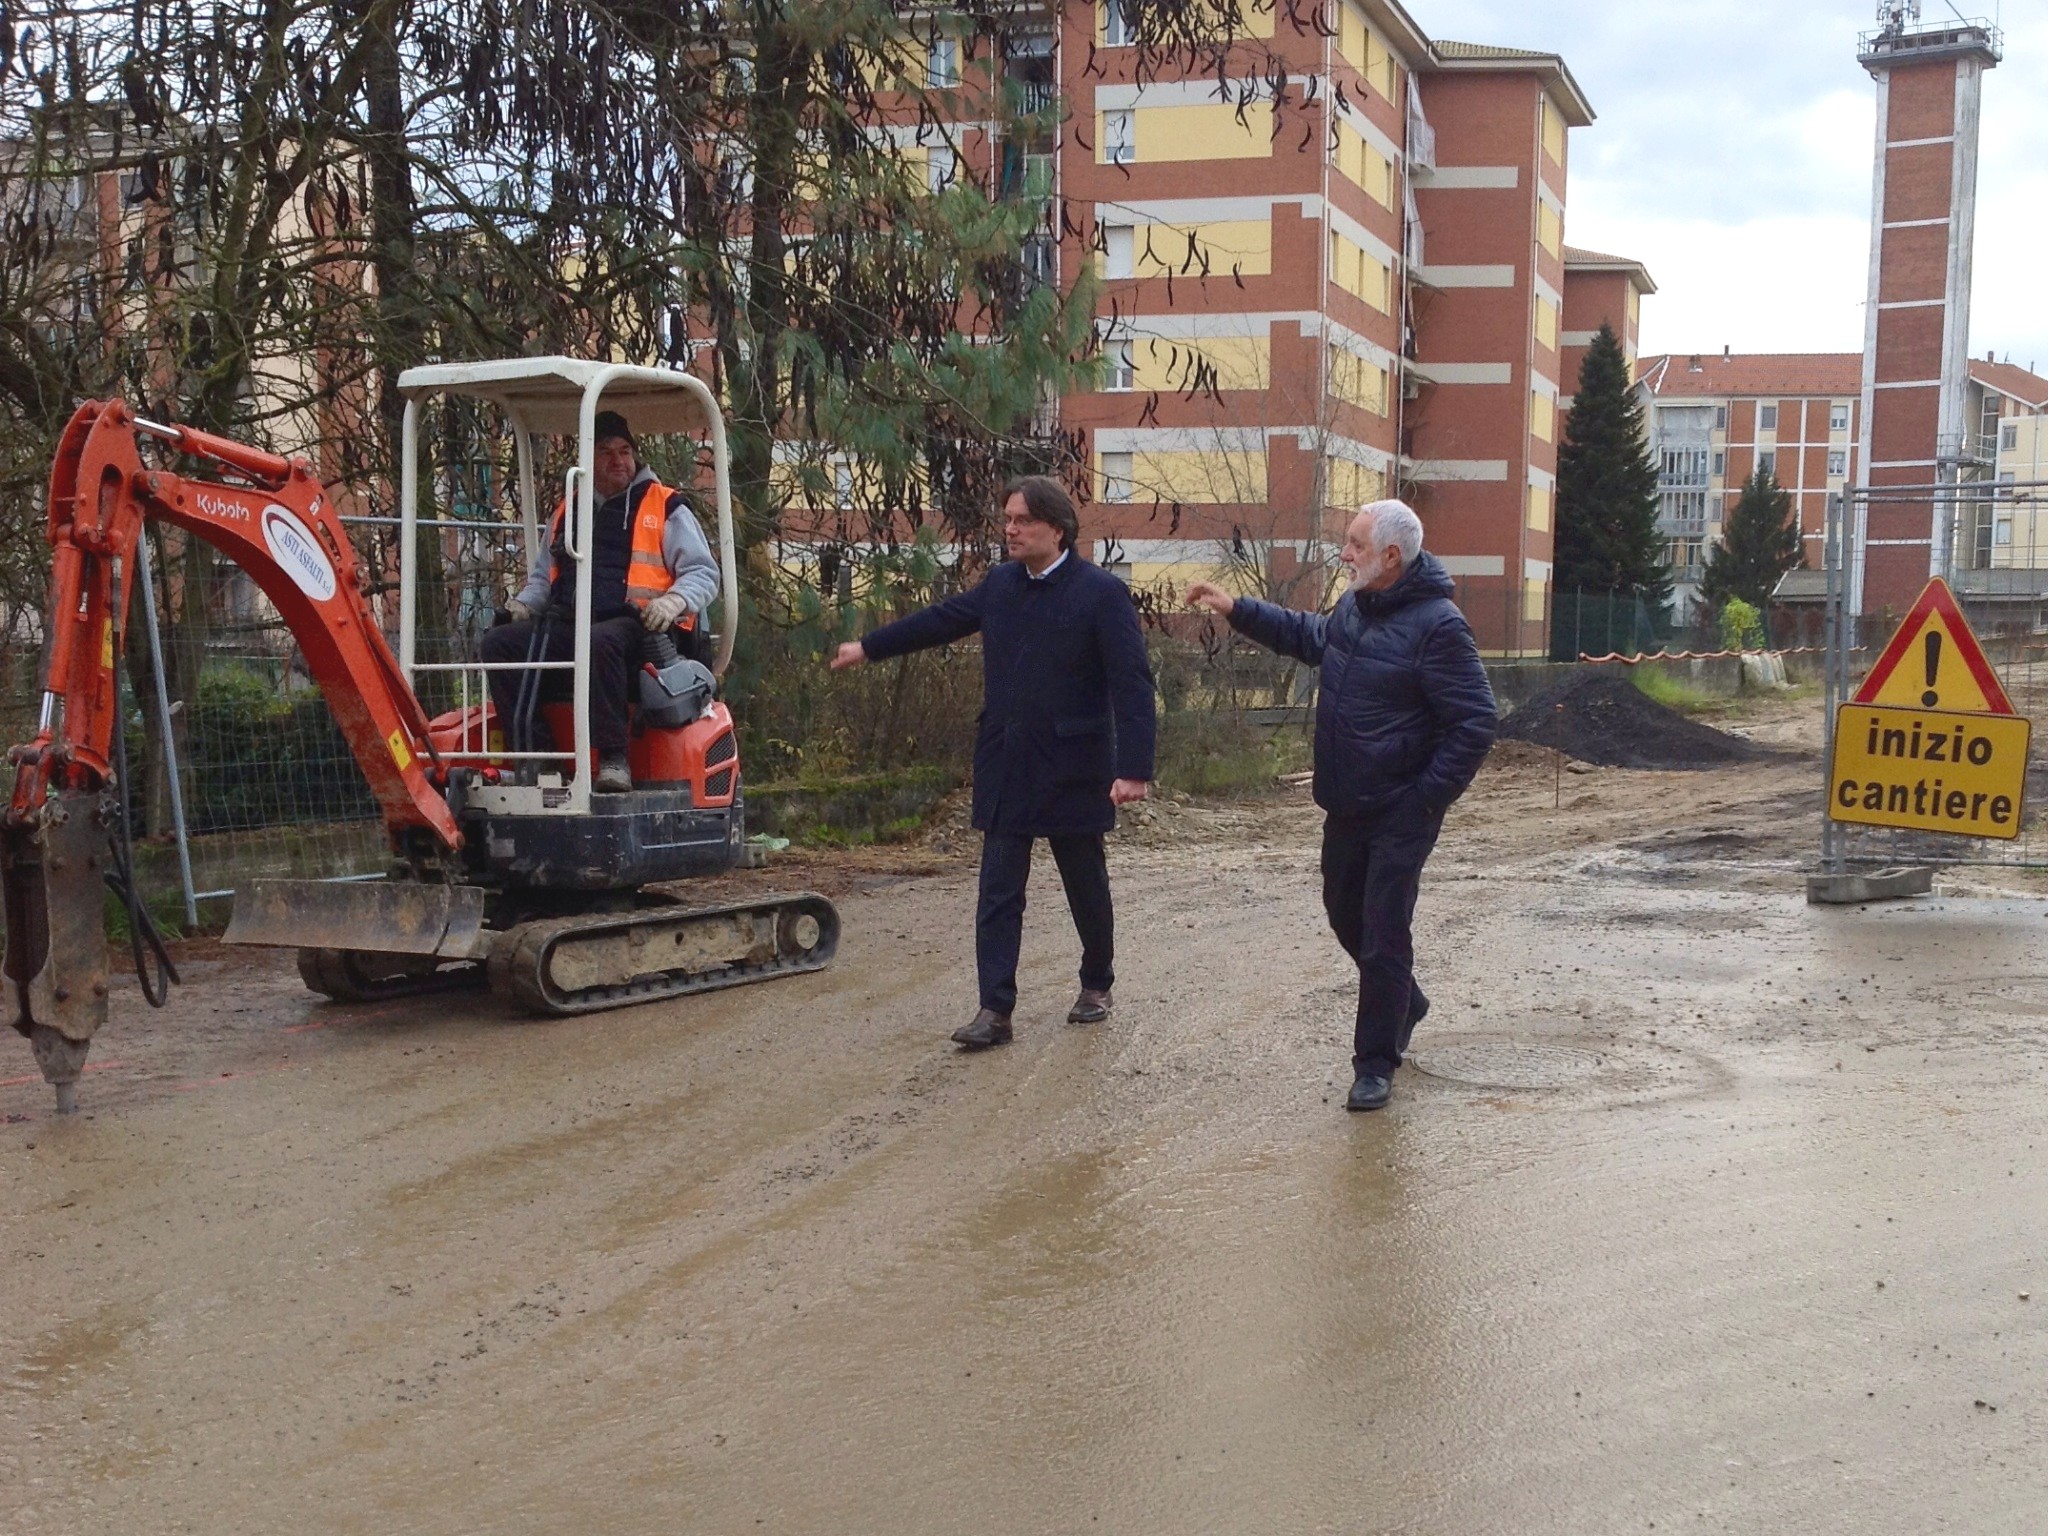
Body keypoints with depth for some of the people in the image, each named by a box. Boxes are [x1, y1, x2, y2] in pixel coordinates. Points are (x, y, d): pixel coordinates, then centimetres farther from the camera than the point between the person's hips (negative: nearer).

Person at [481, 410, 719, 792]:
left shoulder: (667, 508, 12)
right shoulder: (567, 513, 27)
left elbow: (703, 573, 6)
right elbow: (542, 575, 36)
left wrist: (675, 600, -15)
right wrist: (524, 603, 13)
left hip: (634, 628, -6)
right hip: (567, 627, 6)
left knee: (600, 642, -41)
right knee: (498, 643, -18)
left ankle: (613, 759, -37)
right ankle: (536, 754, -23)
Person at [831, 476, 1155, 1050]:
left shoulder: (1101, 593, -11)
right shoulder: (1000, 584, 7)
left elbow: (1132, 684, -15)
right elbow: (941, 620, 22)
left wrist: (1135, 769, -23)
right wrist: (868, 648, 30)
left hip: (1073, 770, -5)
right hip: (1005, 768, 5)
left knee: (1087, 887, 12)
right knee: (998, 892, 0)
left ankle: (1096, 986, 33)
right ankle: (995, 1010, 1)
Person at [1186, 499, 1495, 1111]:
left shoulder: (1437, 626, -20)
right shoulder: (1354, 607, 6)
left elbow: (1474, 723, -19)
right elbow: (1309, 636, 29)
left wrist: (1425, 799, -19)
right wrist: (1237, 609, 22)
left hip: (1401, 814, -9)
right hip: (1346, 806, 9)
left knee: (1383, 936, -3)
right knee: (1345, 913, 21)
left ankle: (1376, 1063, 10)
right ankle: (1404, 1005, 44)